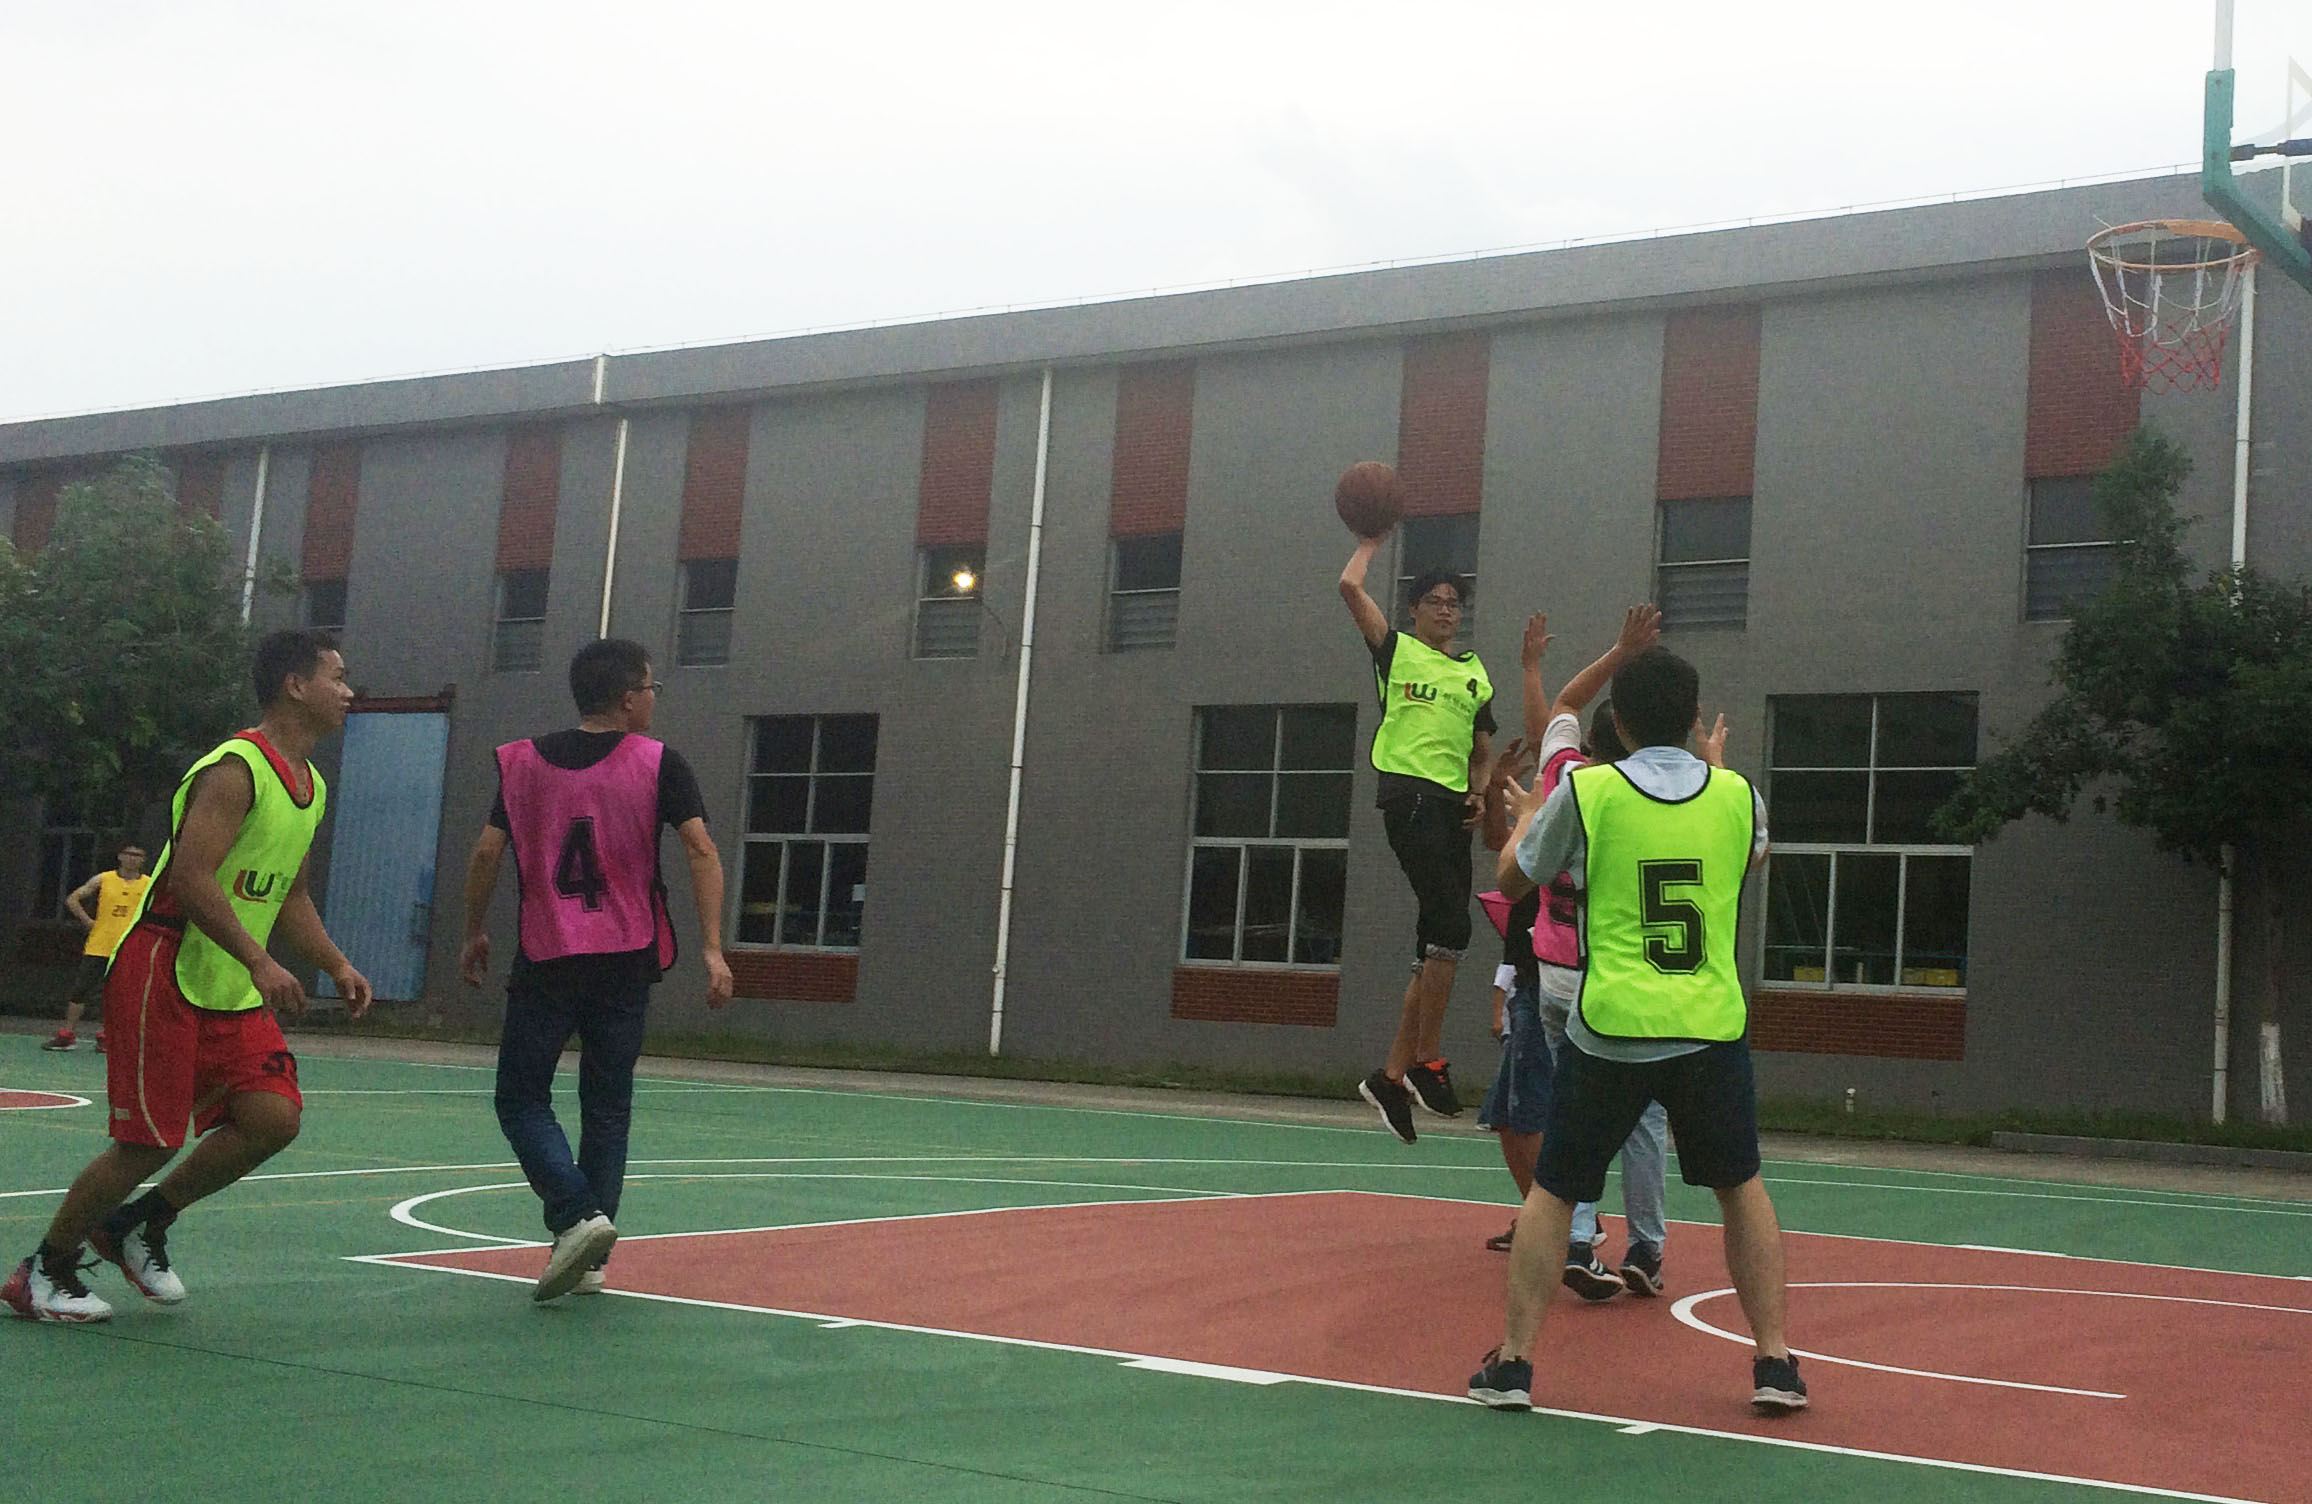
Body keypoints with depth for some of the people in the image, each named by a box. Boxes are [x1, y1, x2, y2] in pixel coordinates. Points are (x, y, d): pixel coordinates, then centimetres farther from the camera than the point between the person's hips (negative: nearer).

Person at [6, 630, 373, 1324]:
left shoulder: (311, 786, 13)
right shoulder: (236, 767, -17)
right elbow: (190, 876, -25)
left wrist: (337, 966, 13)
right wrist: (259, 961, -29)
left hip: (232, 992, 9)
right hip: (164, 974, -9)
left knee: (275, 1116, -6)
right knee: (150, 1142, -5)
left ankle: (142, 1224, 15)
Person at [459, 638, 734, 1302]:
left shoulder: (522, 761, 4)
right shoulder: (659, 763, -1)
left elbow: (486, 853, 1)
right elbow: (701, 852, -10)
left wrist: (474, 933, 15)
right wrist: (712, 950, -10)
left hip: (545, 959, -1)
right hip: (628, 959, 1)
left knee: (521, 1100, 8)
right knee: (608, 1107, 12)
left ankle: (577, 1215, -13)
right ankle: (589, 1257, 12)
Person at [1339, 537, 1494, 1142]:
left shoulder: (1476, 674, 21)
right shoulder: (1396, 650, 7)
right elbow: (1349, 587, -4)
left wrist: (1480, 791, 9)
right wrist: (1371, 541, 12)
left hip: (1453, 806, 6)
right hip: (1408, 793, -6)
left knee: (1435, 950, 4)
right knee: (1451, 925, -19)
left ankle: (1391, 1076, 9)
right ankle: (1427, 1061, -10)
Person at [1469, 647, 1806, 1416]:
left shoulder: (1583, 791, -5)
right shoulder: (1737, 794, 2)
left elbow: (1513, 881, 10)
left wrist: (1529, 816, 31)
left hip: (1611, 1028, -2)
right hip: (1711, 1026, 2)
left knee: (1553, 1191, 11)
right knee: (1741, 1186, 19)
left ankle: (1512, 1361, 9)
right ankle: (1776, 1363, 17)